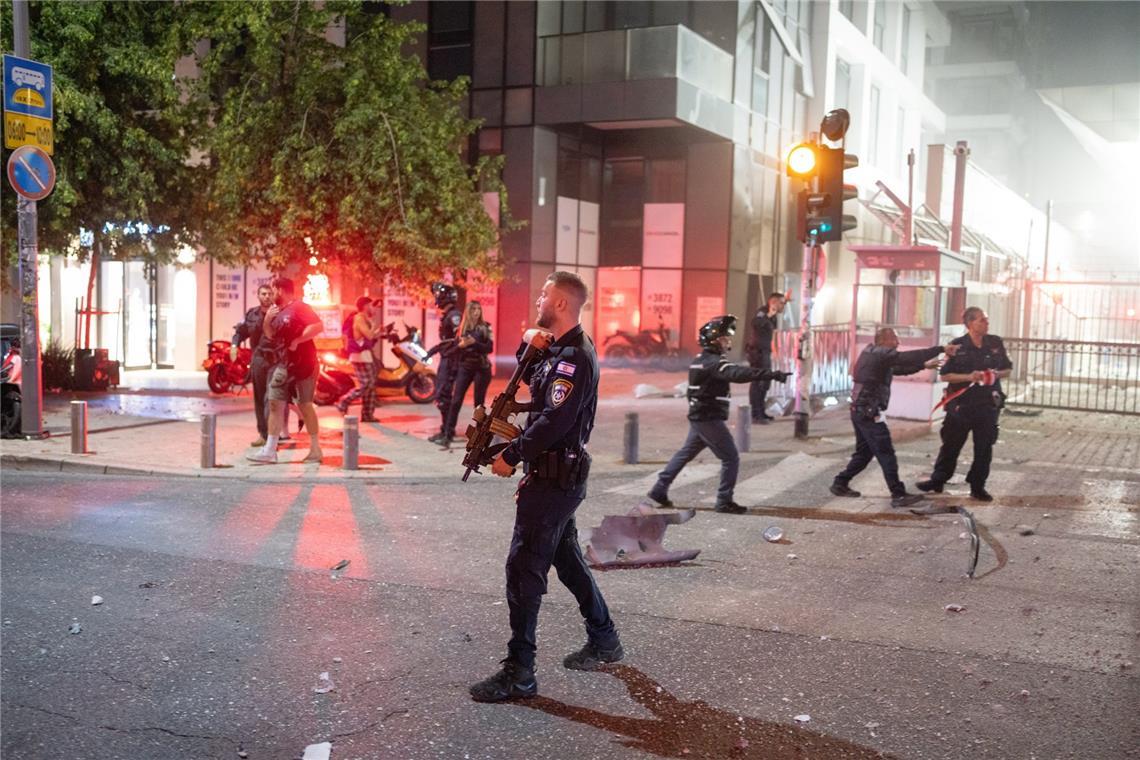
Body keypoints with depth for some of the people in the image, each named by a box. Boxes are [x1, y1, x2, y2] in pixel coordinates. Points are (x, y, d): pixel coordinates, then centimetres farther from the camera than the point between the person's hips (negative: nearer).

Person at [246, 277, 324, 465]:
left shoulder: (299, 307, -13)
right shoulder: (277, 310, 14)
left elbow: (318, 326, -24)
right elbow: (271, 335, 20)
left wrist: (297, 340, -21)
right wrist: (267, 320, 2)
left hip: (302, 365, -8)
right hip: (283, 365, 8)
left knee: (305, 405, -2)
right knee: (275, 404, 3)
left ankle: (315, 450, 9)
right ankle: (269, 451, 5)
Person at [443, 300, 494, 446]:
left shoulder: (485, 327, 0)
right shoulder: (462, 328, 6)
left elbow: (490, 348, -7)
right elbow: (456, 347, 6)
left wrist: (474, 343, -20)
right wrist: (460, 345, -16)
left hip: (482, 368, -2)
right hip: (465, 368, 2)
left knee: (479, 402, 4)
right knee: (456, 400, -5)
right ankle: (448, 434, -4)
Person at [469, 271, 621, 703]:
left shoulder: (574, 357, -18)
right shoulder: (560, 349, 14)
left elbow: (553, 420, -25)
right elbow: (530, 379, 26)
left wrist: (512, 456, -17)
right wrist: (529, 346, 7)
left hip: (555, 477, -11)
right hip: (559, 475, 11)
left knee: (524, 567, -8)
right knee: (566, 558, 20)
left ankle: (519, 672, -3)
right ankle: (604, 640, 33)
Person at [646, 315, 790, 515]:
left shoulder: (701, 360, 12)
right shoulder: (713, 362, -19)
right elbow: (737, 373, -35)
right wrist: (771, 374, -43)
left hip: (699, 417, 10)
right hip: (709, 420, -10)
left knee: (685, 453, 21)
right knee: (731, 459, -2)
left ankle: (659, 489, 26)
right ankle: (724, 501, 3)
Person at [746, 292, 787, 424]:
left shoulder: (771, 314, 11)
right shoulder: (763, 312, -18)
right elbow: (755, 322, -39)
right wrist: (768, 315, -54)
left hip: (765, 352, 10)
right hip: (758, 352, -10)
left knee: (765, 383, 17)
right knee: (757, 382, -8)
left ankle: (760, 411, 28)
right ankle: (755, 415, -6)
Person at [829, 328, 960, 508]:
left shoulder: (872, 355, 18)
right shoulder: (880, 354, -11)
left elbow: (899, 369, 25)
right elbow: (909, 357, -20)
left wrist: (924, 365, 21)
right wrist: (941, 349, -19)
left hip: (859, 411, 10)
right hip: (870, 413, -10)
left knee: (864, 452, 18)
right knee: (886, 453, -8)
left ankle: (840, 483, 21)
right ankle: (898, 495, -7)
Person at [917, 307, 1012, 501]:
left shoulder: (995, 343, 3)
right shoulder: (958, 346, -7)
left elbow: (1007, 369, 13)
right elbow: (945, 375, -7)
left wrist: (997, 374, -8)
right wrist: (969, 377, -20)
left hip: (988, 403, 3)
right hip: (961, 403, -2)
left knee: (984, 447, 7)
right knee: (951, 444, 7)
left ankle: (978, 486, 19)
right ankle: (937, 481, 20)